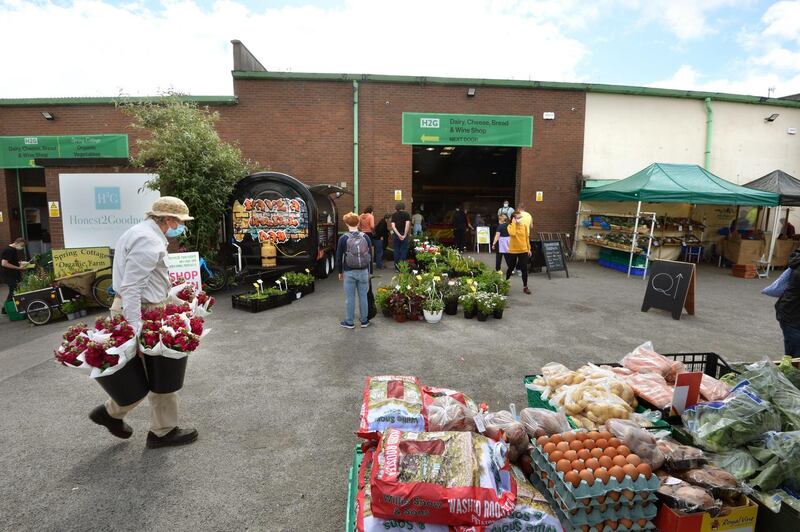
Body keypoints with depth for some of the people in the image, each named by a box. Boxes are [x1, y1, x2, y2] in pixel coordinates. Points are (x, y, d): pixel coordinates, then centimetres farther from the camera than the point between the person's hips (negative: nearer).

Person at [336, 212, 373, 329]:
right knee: (363, 296, 11)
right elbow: (370, 255, 5)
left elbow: (339, 257, -3)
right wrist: (369, 271, 14)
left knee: (350, 298, 7)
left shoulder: (343, 238, -8)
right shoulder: (365, 237, -1)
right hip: (363, 271, 2)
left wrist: (340, 272, 9)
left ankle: (349, 322, 17)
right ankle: (364, 321, 21)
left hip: (349, 272, -2)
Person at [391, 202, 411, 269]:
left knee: (396, 251, 9)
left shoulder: (394, 215, 5)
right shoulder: (406, 214, -1)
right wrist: (404, 235, -13)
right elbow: (407, 225, -13)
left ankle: (396, 267, 13)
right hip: (404, 234, -2)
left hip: (396, 235, 2)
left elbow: (393, 226, -6)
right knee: (404, 250, 3)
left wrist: (399, 235, -11)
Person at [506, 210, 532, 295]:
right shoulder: (510, 226, -7)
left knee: (524, 269, 0)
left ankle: (525, 287, 8)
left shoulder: (525, 225, 3)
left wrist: (529, 248, 8)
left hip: (523, 250, 2)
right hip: (513, 251, -2)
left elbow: (527, 237, 9)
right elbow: (512, 233, -29)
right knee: (511, 268, 12)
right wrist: (514, 223, -19)